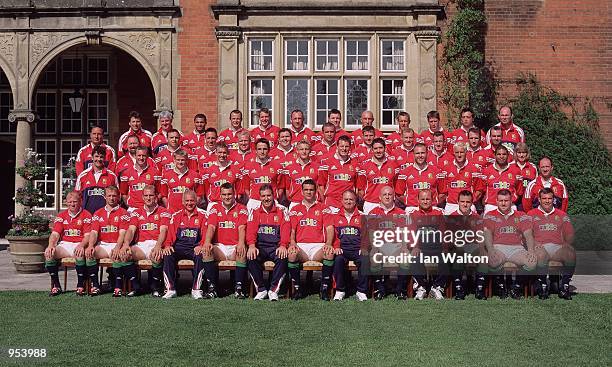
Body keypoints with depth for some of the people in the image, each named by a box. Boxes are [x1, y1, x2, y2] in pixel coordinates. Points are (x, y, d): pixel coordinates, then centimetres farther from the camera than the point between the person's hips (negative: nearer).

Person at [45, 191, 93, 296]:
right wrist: (51, 245, -16)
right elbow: (55, 233, 5)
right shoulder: (61, 216, 14)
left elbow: (88, 235, -6)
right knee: (49, 253, -24)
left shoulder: (86, 215, 2)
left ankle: (81, 285, -22)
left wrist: (81, 246, -27)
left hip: (79, 245, -4)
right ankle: (56, 285, -13)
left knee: (80, 254, -38)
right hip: (64, 245, 4)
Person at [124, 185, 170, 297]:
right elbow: (131, 230, 6)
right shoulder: (137, 212, 19)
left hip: (156, 244, -2)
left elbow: (163, 231, -6)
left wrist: (158, 246, -27)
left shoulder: (163, 212, 10)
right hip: (140, 245, 3)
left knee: (157, 255, -39)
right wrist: (126, 243, -17)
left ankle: (155, 287, -20)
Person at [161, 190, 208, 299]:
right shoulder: (176, 216, 16)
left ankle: (196, 289, -28)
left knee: (200, 255, -35)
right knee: (167, 255, -29)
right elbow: (170, 234, 8)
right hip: (179, 247, 2)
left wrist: (201, 246, -18)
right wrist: (167, 245, -12)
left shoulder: (202, 215, 10)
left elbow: (205, 234, 1)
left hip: (195, 247, -2)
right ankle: (170, 289, -25)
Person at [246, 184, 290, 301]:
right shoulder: (255, 212, 13)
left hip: (276, 247, -1)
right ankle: (261, 290, -17)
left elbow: (286, 230, -4)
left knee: (283, 257, -33)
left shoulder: (282, 211, 9)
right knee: (251, 257, -30)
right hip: (260, 247, 1)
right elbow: (251, 230, -1)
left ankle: (274, 290, -21)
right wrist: (252, 246, -19)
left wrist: (283, 246, -21)